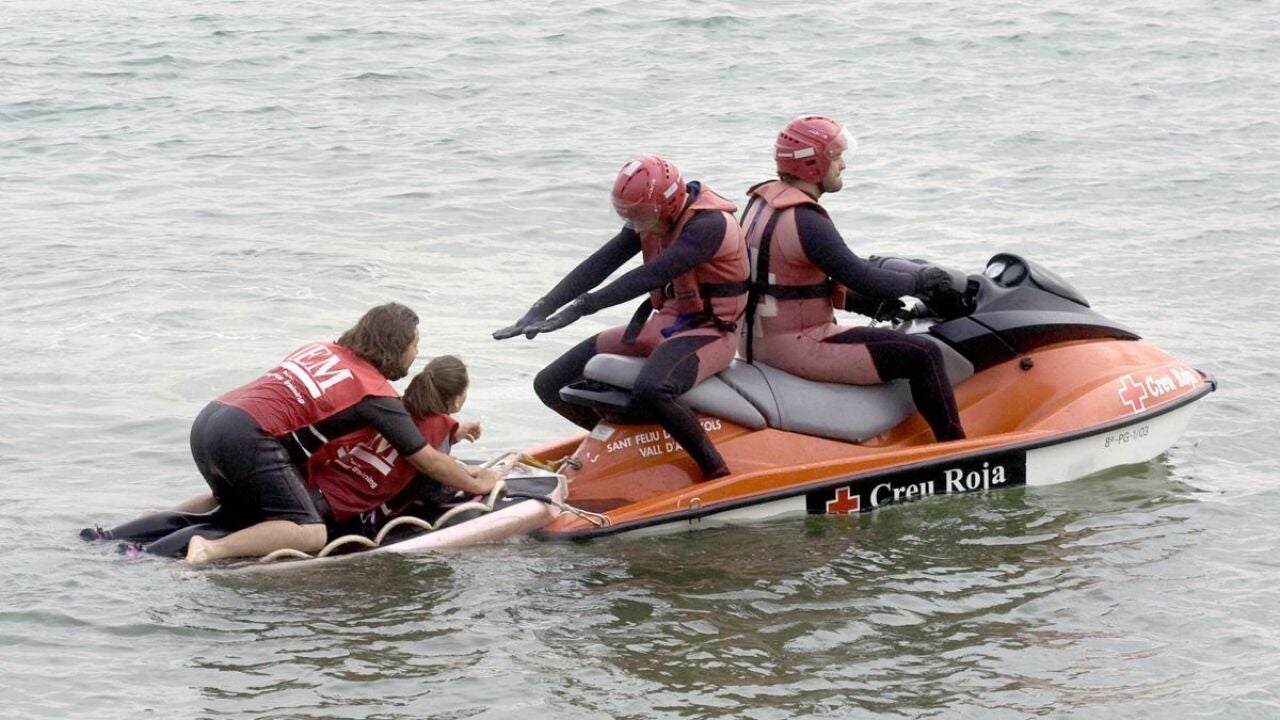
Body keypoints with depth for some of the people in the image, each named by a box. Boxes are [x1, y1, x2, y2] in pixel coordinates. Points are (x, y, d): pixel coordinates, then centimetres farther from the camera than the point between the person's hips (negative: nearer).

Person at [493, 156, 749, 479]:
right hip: (663, 324, 9)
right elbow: (599, 264, -4)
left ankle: (717, 474, -25)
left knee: (651, 389, -42)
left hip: (708, 332, -8)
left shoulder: (708, 224, -23)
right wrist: (542, 308, -15)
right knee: (550, 385, 2)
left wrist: (581, 307, -36)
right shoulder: (649, 219, 2)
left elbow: (649, 277, -33)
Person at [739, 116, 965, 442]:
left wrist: (862, 302, 13)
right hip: (797, 347, -11)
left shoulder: (762, 201, 9)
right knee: (923, 356, -10)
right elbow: (861, 277, -21)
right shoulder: (805, 222, -22)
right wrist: (919, 282, -4)